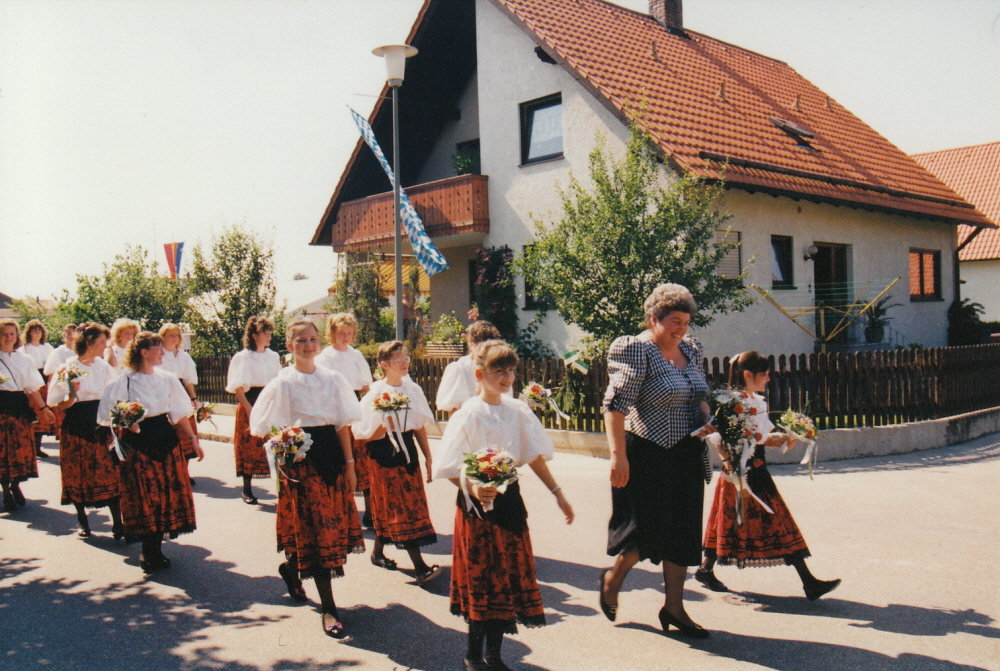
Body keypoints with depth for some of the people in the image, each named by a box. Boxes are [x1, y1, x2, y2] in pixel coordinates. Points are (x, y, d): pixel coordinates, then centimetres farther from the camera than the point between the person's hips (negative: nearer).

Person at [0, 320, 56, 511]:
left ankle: (16, 485, 21)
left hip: (20, 407, 3)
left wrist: (43, 409, 6)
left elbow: (33, 388, 11)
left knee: (23, 446, 1)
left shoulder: (24, 359, 10)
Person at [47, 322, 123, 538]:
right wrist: (72, 396, -24)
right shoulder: (68, 368, -4)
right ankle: (82, 522, 23)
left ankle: (118, 524, 0)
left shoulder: (104, 366, 9)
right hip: (76, 429, -3)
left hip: (102, 425, 3)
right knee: (78, 477, 6)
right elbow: (58, 405, -5)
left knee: (111, 473, -4)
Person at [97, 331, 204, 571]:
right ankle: (149, 551, 16)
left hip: (166, 440, 4)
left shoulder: (167, 379, 7)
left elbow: (180, 413, 10)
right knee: (143, 497, -1)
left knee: (167, 494, 3)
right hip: (137, 444, -4)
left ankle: (154, 551, 17)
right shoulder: (124, 381, -4)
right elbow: (107, 415, -3)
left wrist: (193, 439, 4)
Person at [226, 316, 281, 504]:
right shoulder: (243, 357, -3)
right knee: (250, 446, 1)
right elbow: (238, 388, -8)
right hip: (250, 404, -4)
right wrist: (249, 409, -16)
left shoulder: (273, 356, 12)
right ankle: (247, 490, 12)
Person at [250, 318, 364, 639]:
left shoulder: (333, 379, 6)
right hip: (301, 459, -4)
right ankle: (328, 608, 4)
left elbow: (342, 424, 5)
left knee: (334, 523, 10)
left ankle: (292, 568, 40)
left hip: (331, 456, 4)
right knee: (316, 529, -3)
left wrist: (349, 463, 2)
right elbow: (269, 428, 0)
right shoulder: (283, 382, -3)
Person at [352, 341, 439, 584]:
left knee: (388, 508, 13)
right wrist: (384, 428, -27)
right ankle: (419, 566, -6)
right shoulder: (376, 393, -10)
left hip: (408, 451, 5)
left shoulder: (413, 389, 4)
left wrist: (428, 456, 9)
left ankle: (378, 552, 32)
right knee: (402, 507, -6)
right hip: (385, 454, -5)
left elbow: (420, 426, 10)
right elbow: (364, 435, -9)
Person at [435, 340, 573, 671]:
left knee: (508, 577, 8)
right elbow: (449, 468, -12)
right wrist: (473, 488, -29)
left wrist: (558, 493, 9)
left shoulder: (518, 411, 4)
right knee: (481, 579, 3)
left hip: (509, 501, 5)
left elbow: (534, 455, 11)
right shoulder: (468, 415, -11)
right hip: (477, 506, -5)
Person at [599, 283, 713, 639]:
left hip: (687, 457, 7)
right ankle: (613, 577, 29)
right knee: (648, 528, 1)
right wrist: (618, 455, -24)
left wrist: (709, 422, 6)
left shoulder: (691, 349, 9)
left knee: (683, 531, 9)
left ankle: (673, 607, 21)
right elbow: (616, 404, -19)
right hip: (647, 455, -7)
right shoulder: (638, 350, -14)